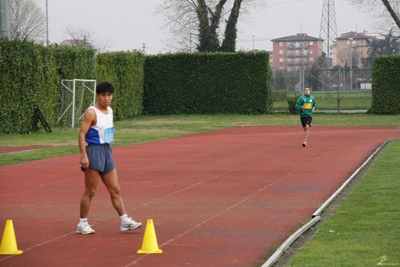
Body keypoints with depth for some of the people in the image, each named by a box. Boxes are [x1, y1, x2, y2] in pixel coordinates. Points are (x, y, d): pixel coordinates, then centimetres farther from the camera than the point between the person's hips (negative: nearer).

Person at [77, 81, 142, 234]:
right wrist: (83, 156, -23)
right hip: (94, 151, -8)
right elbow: (82, 134, -16)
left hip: (107, 151, 8)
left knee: (115, 190, 8)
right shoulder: (91, 113, -13)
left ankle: (125, 221, 12)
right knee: (90, 191, -2)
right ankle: (82, 224, 7)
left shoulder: (109, 111, 11)